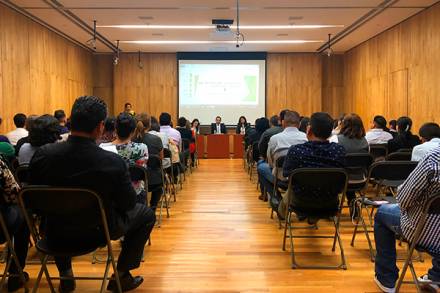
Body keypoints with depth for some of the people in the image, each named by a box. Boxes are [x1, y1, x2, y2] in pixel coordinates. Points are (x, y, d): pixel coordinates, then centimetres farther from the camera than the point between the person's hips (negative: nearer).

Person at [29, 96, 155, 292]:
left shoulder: (43, 154, -18)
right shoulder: (113, 162, -27)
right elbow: (128, 204, -12)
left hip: (56, 232, 4)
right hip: (98, 231, -3)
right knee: (146, 214, 20)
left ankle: (65, 275, 38)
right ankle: (120, 275, 21)